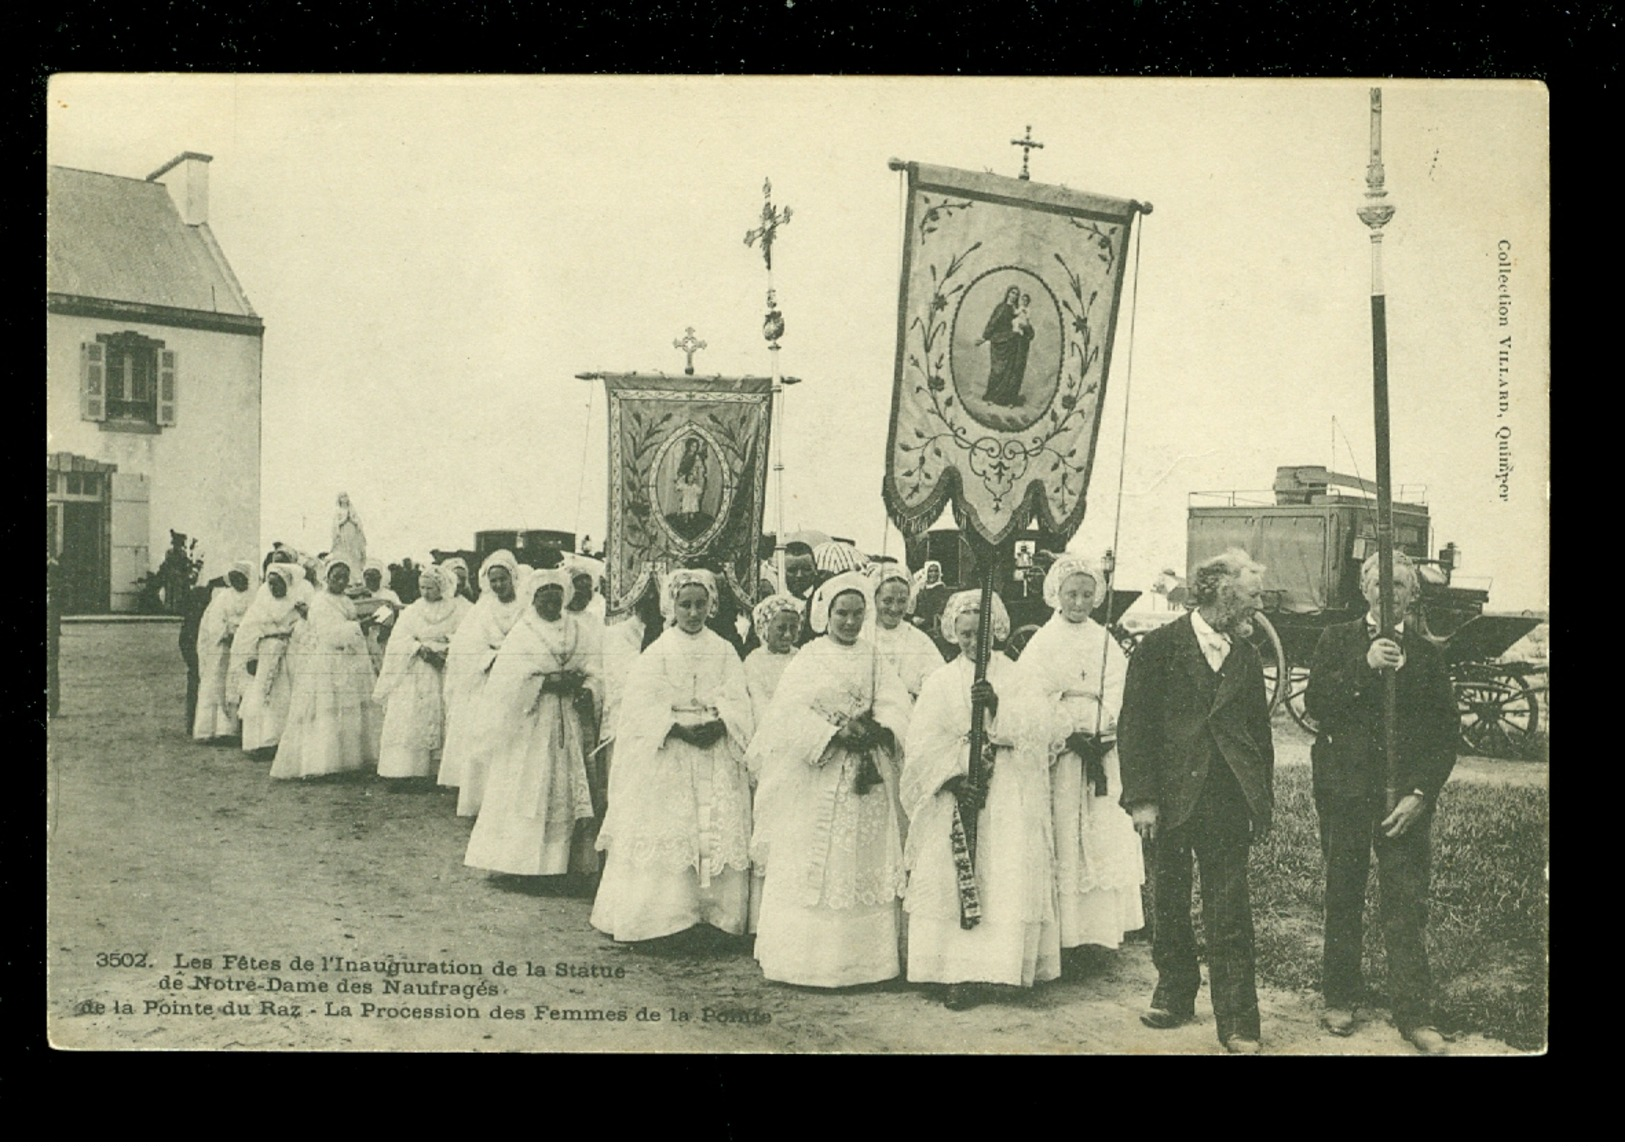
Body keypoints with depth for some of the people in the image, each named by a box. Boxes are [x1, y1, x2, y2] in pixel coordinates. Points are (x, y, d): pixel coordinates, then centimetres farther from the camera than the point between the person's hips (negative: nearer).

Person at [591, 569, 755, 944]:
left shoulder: (724, 653, 9)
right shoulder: (656, 653, 2)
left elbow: (738, 702, 2)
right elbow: (643, 708, -6)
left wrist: (718, 724, -17)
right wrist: (679, 728, -19)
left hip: (716, 762, 2)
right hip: (666, 758, -2)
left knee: (719, 835, -2)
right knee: (666, 834, -6)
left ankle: (714, 914, 4)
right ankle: (663, 916, 1)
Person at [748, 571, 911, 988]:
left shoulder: (874, 660, 12)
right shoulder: (808, 659, 1)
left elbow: (896, 707, 2)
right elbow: (793, 714, -10)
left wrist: (875, 729, -18)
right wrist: (836, 733, -20)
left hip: (867, 780, 3)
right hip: (816, 777, -3)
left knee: (864, 867, 4)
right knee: (814, 868, -1)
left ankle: (861, 958, 10)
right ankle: (805, 957, 6)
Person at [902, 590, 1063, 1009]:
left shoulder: (1016, 677, 9)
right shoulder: (941, 681, 9)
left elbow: (1044, 726, -7)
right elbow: (924, 744, -2)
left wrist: (999, 707, -20)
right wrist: (954, 776, -16)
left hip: (1008, 802, 0)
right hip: (954, 795, 1)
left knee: (1005, 878, -8)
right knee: (953, 881, -5)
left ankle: (995, 966, -4)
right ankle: (959, 970, -2)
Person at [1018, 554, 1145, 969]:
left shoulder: (1105, 642, 12)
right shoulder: (1042, 643, 0)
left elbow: (1118, 693, 4)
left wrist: (1103, 735, -11)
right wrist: (1071, 736, -15)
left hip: (1102, 753, 4)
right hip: (1059, 755, -4)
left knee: (1104, 837, 4)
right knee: (1063, 839, -4)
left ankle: (1098, 927, 11)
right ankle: (1064, 933, -1)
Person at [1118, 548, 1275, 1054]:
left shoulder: (1246, 656, 11)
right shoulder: (1160, 646, -2)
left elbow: (1259, 731, 16)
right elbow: (1135, 725, -5)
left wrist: (1263, 800, 11)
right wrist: (1142, 798, -11)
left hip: (1228, 803, 2)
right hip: (1171, 798, -2)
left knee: (1229, 913, -1)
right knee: (1170, 904, 11)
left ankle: (1237, 1022, 3)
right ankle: (1175, 995, 28)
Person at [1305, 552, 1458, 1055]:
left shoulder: (1428, 655, 7)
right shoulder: (1337, 641, 7)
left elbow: (1445, 735, 4)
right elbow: (1315, 703, -8)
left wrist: (1420, 795, -7)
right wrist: (1364, 665, -18)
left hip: (1405, 798, 0)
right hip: (1344, 791, 1)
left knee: (1407, 906, -3)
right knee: (1342, 899, 9)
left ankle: (1414, 1015, 4)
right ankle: (1340, 999, 23)